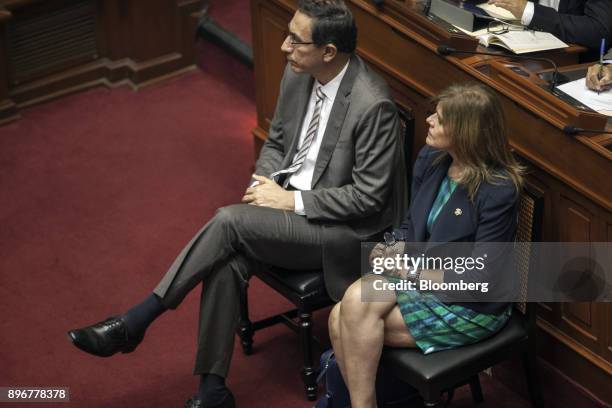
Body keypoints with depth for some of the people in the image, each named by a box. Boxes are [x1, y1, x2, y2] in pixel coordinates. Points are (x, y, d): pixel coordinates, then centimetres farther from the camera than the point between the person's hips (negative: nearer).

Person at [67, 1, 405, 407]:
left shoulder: (373, 105, -24)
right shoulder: (297, 74, 0)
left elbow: (369, 196, -19)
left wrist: (291, 200, -19)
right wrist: (266, 184, -6)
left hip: (342, 226, -7)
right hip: (290, 196, 7)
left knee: (229, 220, -25)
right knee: (227, 264, -21)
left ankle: (134, 322, -15)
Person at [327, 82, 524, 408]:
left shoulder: (498, 191, -21)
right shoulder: (430, 160, 0)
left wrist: (411, 270, -16)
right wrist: (391, 251, -8)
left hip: (472, 307, -6)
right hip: (420, 276, 7)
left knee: (358, 306, -23)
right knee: (341, 320, -20)